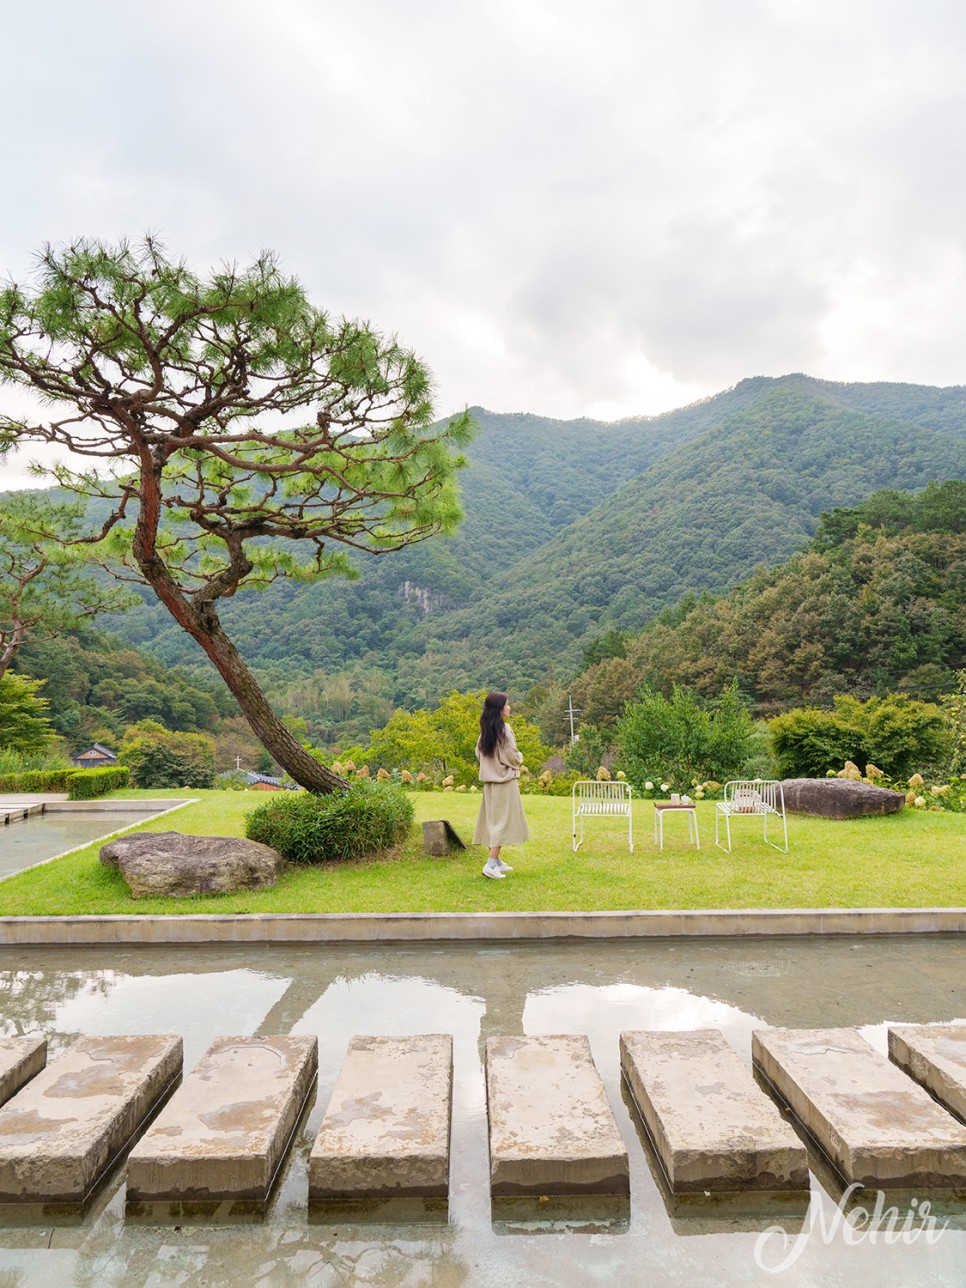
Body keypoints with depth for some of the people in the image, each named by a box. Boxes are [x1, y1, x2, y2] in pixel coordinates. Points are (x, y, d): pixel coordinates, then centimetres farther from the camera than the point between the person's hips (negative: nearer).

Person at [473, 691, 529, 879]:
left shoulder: (485, 729, 5)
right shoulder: (504, 729, -17)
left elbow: (479, 752, 12)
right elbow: (513, 756, -16)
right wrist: (520, 757, 5)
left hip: (489, 779, 8)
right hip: (505, 779, -8)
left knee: (493, 818, 14)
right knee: (503, 819, -3)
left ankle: (496, 860, 22)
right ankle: (491, 865, -8)